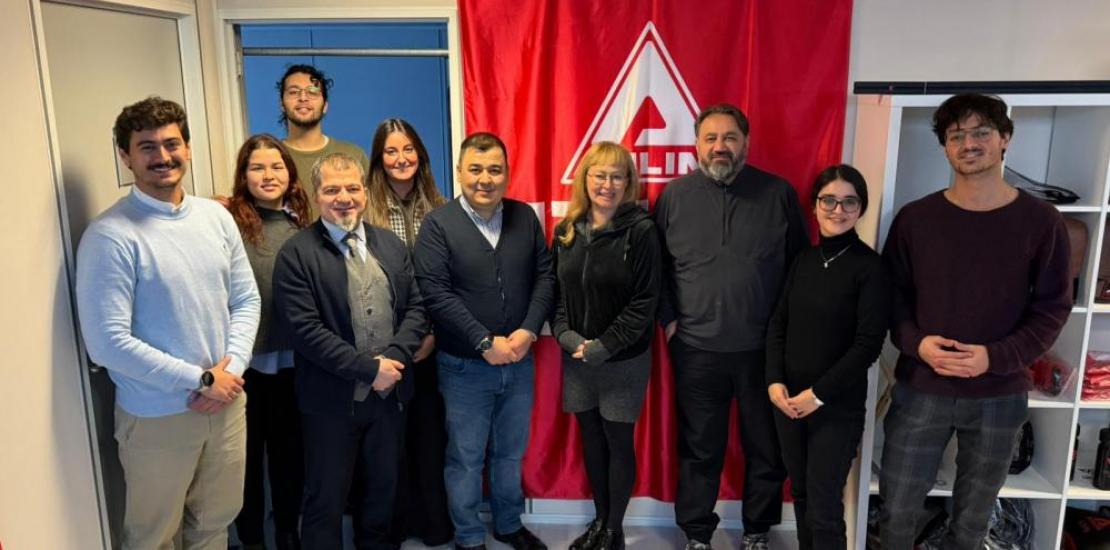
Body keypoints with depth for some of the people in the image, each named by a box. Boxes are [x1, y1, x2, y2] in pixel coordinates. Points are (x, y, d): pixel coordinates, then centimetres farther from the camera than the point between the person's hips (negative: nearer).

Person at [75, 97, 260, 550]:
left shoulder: (216, 217, 3)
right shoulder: (110, 236, -15)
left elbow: (246, 299, 6)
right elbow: (107, 342, -19)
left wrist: (231, 367, -10)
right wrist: (200, 380, -16)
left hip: (227, 401, 5)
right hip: (157, 416, -4)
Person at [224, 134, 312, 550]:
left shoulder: (301, 221, 4)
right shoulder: (227, 220, -10)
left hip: (293, 357, 3)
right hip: (246, 358, -3)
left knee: (290, 447, 17)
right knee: (248, 449, 13)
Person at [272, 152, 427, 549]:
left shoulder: (391, 245, 7)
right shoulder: (296, 254, -9)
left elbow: (416, 307, 5)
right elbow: (304, 329, -17)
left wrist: (394, 357, -12)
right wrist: (368, 367, -19)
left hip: (388, 393, 5)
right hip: (331, 399, -5)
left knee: (382, 487, 21)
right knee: (326, 499, 10)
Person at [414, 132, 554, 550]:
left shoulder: (525, 217, 3)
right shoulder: (438, 224, -10)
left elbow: (544, 277, 2)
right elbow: (435, 293, -16)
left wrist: (529, 331, -13)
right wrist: (485, 343, -19)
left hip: (519, 361, 4)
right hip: (465, 366, -3)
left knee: (511, 453, 20)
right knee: (465, 458, 11)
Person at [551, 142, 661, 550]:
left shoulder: (641, 230, -11)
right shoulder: (566, 231, 3)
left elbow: (645, 301, -14)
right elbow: (554, 291, 5)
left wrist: (605, 346, -17)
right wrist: (565, 334, -11)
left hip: (624, 358, -4)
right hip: (575, 356, 4)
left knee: (618, 441, 8)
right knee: (590, 438, 15)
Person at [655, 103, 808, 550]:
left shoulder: (779, 193, 0)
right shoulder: (674, 195, 1)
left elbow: (800, 263, 5)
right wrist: (668, 320, -1)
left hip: (764, 348, 1)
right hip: (696, 349, 0)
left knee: (766, 447, 13)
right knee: (700, 449, 12)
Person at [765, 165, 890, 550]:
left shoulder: (870, 267, -9)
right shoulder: (803, 260, 6)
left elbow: (868, 343, -12)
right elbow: (777, 324, 8)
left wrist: (818, 394, -14)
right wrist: (774, 381, -5)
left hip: (838, 405, -4)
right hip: (788, 399, 5)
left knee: (824, 508, 1)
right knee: (800, 494, 15)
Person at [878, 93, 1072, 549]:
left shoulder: (1041, 221, -3)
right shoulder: (915, 218, -1)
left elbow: (1052, 309, -2)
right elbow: (890, 294, 4)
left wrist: (997, 357, -16)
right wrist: (916, 343, -14)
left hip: (999, 396, 0)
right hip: (920, 390, 1)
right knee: (896, 513, 9)